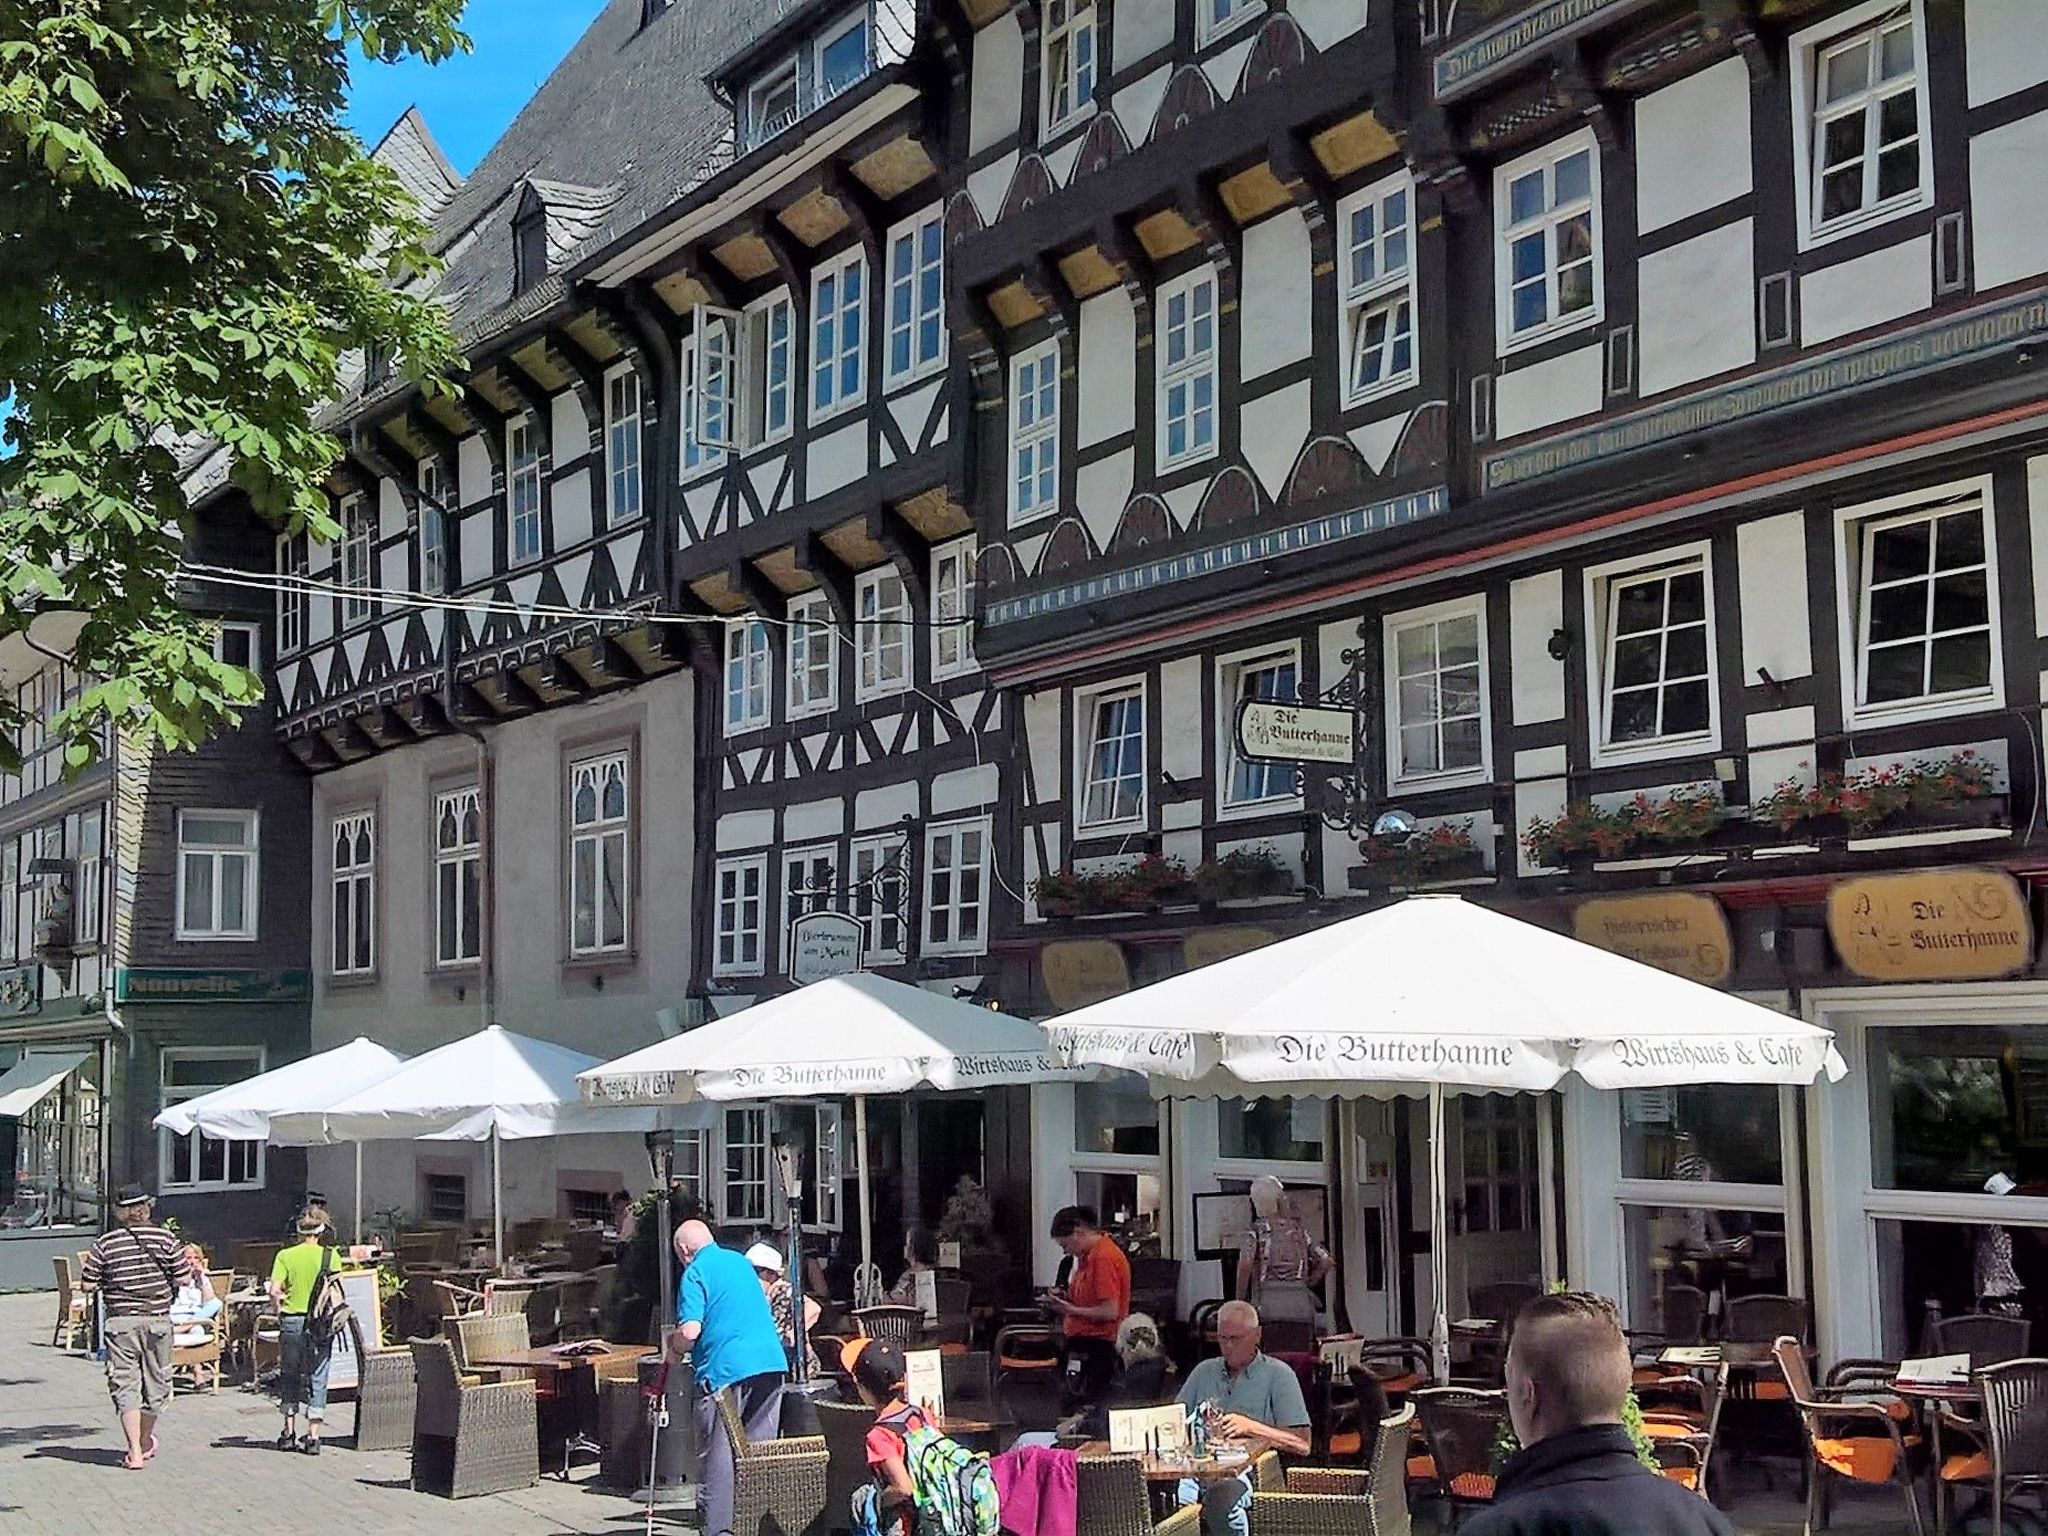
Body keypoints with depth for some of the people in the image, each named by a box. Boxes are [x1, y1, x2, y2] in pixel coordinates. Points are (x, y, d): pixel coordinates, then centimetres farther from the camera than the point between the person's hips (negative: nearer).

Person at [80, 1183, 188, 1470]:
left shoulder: (105, 1244, -3)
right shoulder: (164, 1238, -2)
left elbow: (88, 1285, -3)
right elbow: (181, 1277, -3)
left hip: (120, 1321, -1)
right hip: (157, 1319, 1)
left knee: (125, 1384, 2)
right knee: (155, 1380, 16)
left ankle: (135, 1452, -6)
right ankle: (145, 1442, 33)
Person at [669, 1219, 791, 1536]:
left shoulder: (695, 1273, -4)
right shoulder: (741, 1261, 19)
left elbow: (690, 1331, -16)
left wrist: (675, 1349, 6)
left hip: (724, 1370, -7)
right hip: (770, 1363, 7)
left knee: (716, 1456, 0)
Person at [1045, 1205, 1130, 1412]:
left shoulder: (1104, 1257, -17)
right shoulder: (1087, 1256, 14)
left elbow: (1110, 1312, -21)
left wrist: (1070, 1309, -15)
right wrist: (1065, 1298, 7)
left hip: (1097, 1349, -10)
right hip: (1083, 1345, 10)